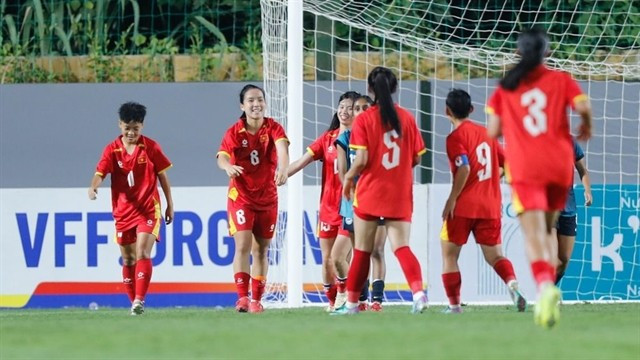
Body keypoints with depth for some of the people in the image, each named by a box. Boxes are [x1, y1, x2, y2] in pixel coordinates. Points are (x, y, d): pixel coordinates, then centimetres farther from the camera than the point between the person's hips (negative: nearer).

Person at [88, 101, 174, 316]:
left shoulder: (150, 147, -2)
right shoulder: (112, 149, -1)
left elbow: (162, 176, 6)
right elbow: (100, 172, -13)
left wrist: (170, 205, 8)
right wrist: (93, 187, -36)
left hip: (148, 209, -3)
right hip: (123, 211, 3)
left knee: (142, 253, -18)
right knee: (128, 259, 9)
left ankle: (139, 300, -23)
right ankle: (134, 302, 19)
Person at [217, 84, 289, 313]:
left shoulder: (273, 128, -5)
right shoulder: (234, 132, -7)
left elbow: (282, 148, -25)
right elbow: (222, 156, -22)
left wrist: (282, 169, -47)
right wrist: (228, 167, -48)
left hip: (267, 197, 2)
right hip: (241, 196, -2)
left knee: (261, 249, 10)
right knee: (243, 245, -16)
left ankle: (257, 299, 19)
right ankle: (242, 297, -21)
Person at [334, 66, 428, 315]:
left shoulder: (364, 120, -7)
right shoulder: (406, 117, 3)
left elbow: (361, 160, -14)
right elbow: (416, 158, 7)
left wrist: (348, 177, 5)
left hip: (370, 192, -2)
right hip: (400, 195, 2)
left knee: (362, 251, 8)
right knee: (401, 247, -2)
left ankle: (351, 303, 14)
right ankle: (418, 291, -26)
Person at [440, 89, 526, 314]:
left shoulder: (455, 137, -7)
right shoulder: (485, 133, 14)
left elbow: (464, 168, -20)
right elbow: (507, 163, 17)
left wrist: (452, 199, -17)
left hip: (464, 205, -6)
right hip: (491, 206, 6)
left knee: (449, 254, 8)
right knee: (494, 255, 6)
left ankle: (454, 304, 5)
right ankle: (512, 283, -23)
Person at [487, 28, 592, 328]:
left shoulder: (505, 87, 8)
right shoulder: (561, 80, 7)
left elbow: (493, 131, 4)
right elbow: (583, 106, -9)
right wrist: (586, 127, 12)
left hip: (524, 168, -2)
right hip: (559, 166, 2)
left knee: (534, 234, -12)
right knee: (549, 229, 22)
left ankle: (545, 285, -39)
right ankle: (548, 290, 12)